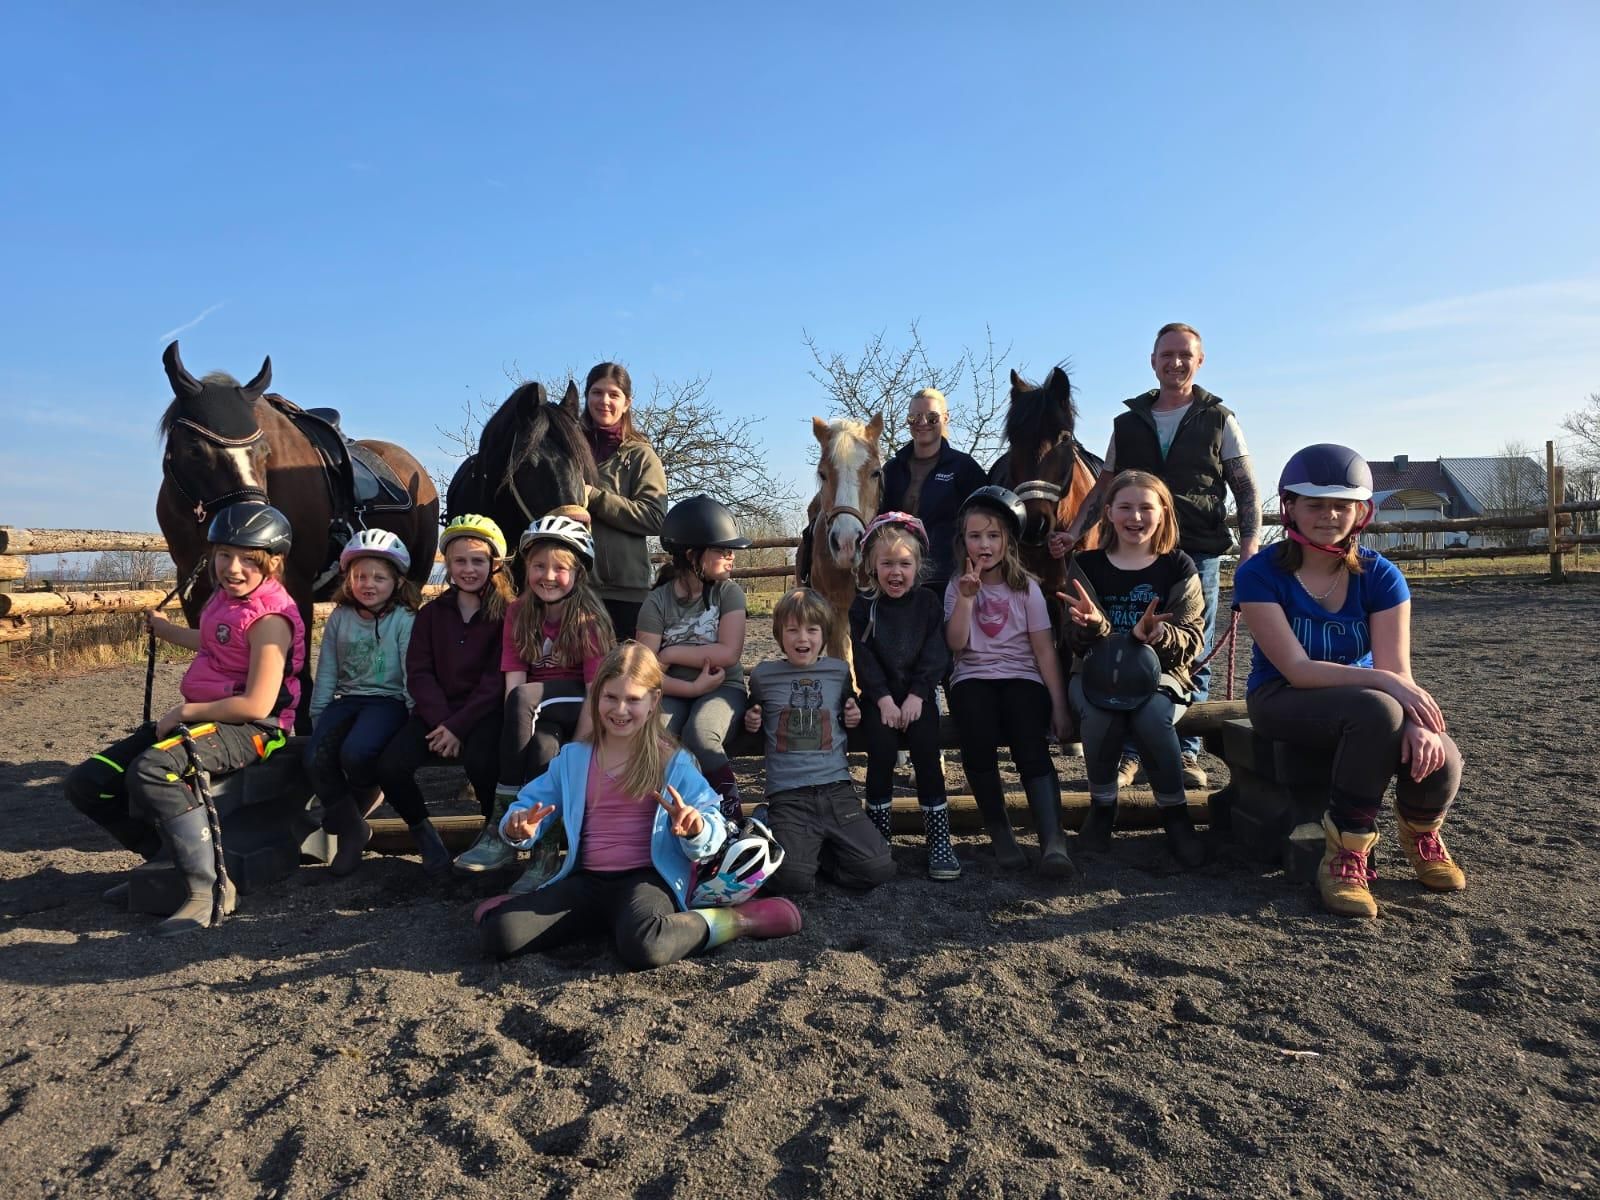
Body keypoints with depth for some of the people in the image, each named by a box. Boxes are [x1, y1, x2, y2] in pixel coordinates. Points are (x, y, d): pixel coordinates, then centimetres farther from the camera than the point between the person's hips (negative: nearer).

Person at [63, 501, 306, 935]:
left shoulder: (269, 618, -17)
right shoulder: (224, 597, 10)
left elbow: (257, 705, -23)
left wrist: (185, 712, -14)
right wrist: (164, 629, 45)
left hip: (250, 728, -10)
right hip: (198, 716, 10)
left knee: (153, 769, -36)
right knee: (88, 783, 2)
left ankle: (209, 890, -25)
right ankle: (167, 859, 17)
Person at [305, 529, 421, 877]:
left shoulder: (404, 620, -4)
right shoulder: (339, 618, 10)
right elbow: (326, 672, 12)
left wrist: (415, 717, -14)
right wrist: (318, 718, 8)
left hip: (388, 700, -5)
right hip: (347, 699, 5)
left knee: (355, 753, -32)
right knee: (315, 759, -21)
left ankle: (348, 811, 4)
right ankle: (351, 830, 0)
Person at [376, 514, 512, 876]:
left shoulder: (506, 614, -1)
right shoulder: (432, 613, 12)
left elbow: (496, 680, -9)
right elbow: (419, 673, 3)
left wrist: (458, 725, -18)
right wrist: (441, 721, -13)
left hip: (484, 712, -4)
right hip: (436, 711, 4)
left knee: (479, 760, -34)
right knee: (390, 766, -21)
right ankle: (421, 829, 10)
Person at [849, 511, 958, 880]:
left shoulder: (928, 603, 6)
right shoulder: (863, 607, 3)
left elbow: (935, 655, -1)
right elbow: (864, 657, -4)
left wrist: (916, 696, -13)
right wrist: (884, 699, -15)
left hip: (917, 693, 1)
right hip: (879, 696, 0)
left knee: (926, 751, -19)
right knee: (882, 749, -22)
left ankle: (939, 838, -11)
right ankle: (878, 836, -10)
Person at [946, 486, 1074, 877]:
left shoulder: (1026, 587, 6)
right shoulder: (957, 587, 9)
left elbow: (1044, 649, 1)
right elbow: (956, 643, -4)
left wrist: (1058, 705, -6)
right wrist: (966, 598, -14)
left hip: (1021, 676, 0)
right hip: (974, 677, 0)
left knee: (1031, 747, -29)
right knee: (978, 742, -31)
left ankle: (1052, 841, -33)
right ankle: (1000, 833, -15)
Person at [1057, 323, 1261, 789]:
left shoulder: (1219, 420, 5)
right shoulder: (1128, 423, 10)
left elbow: (1247, 493, 3)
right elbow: (1103, 489, 13)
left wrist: (1250, 550, -11)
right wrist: (1072, 533, -1)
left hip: (1198, 555, -1)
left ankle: (1187, 752, 17)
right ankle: (1129, 753, 13)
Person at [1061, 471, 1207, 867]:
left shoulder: (1177, 567, 5)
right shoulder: (1086, 566, 5)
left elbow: (1192, 638, -2)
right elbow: (1078, 643, 1)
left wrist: (1156, 634, -25)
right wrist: (1093, 625, -23)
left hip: (1159, 671, 0)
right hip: (1097, 671, 0)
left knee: (1152, 716, -34)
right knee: (1102, 714, -34)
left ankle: (1175, 815, -12)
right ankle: (1101, 805, -9)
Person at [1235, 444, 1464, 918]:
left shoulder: (1379, 576, -5)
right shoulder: (1260, 575, -14)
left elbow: (1397, 668, -13)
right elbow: (1298, 670, -21)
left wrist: (1414, 720, -34)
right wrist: (1386, 684, -33)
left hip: (1364, 700, 4)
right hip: (1283, 701, -3)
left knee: (1438, 759, -27)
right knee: (1377, 710, -35)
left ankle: (1420, 832, 12)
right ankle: (1345, 857, -20)